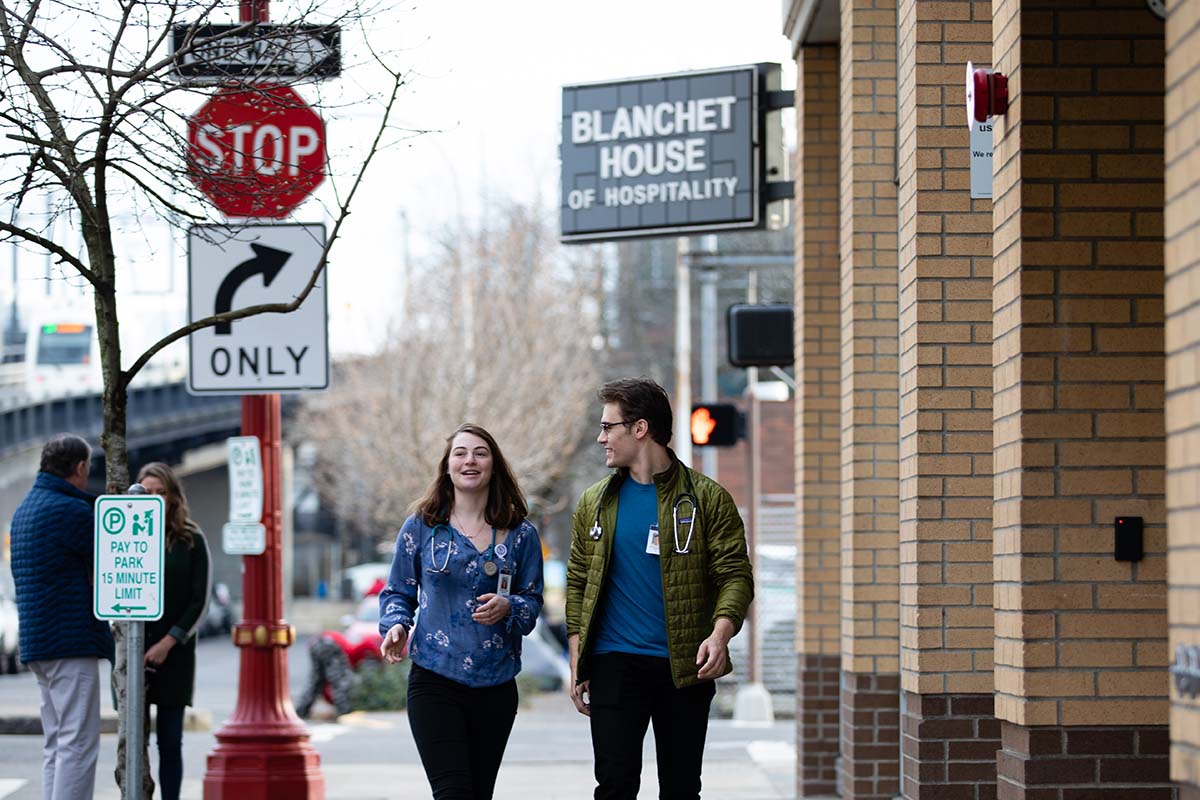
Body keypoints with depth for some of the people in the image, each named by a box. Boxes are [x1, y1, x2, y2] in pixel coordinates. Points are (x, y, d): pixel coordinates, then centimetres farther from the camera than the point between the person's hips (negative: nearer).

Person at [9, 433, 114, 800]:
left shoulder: (25, 509, 17)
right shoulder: (73, 511, -13)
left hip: (39, 643, 9)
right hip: (72, 640, -9)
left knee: (56, 743, 11)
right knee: (78, 742, -10)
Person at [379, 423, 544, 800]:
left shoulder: (520, 534, 5)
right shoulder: (421, 527, 3)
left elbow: (533, 602, 7)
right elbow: (397, 593, 10)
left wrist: (508, 607, -15)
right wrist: (396, 626, -11)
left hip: (496, 685, 2)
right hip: (435, 681, -2)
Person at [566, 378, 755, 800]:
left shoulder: (706, 498, 1)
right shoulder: (595, 504, 10)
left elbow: (735, 574, -3)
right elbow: (578, 583, 11)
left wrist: (720, 631, -21)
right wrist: (577, 664, 3)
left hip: (684, 667, -1)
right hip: (615, 662, 1)